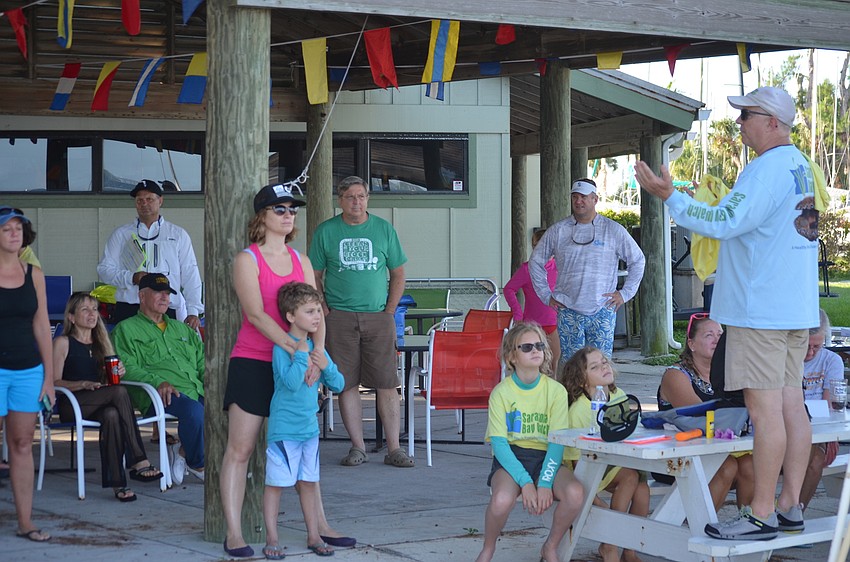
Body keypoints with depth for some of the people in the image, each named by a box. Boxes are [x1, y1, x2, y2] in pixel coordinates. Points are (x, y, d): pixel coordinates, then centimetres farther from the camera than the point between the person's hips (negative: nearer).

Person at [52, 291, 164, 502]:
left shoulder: (101, 342, 23)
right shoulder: (62, 343, 5)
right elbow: (54, 382, -3)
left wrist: (118, 372, 2)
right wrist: (84, 384, -17)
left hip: (99, 405, 4)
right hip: (71, 407, -4)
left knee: (111, 415, -36)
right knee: (119, 392, -33)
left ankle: (116, 482, -42)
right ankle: (138, 462, -35)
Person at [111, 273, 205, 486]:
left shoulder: (182, 329, 32)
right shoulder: (126, 329, 11)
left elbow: (203, 360, 27)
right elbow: (127, 367, -4)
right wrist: (157, 382, -19)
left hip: (197, 391, 6)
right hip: (159, 396, -6)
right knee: (194, 410, -37)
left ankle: (185, 451, -4)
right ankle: (197, 464, -9)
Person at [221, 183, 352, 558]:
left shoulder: (301, 261, 12)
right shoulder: (247, 259, -5)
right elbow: (256, 315, -16)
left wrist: (318, 351, -15)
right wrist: (298, 350, -25)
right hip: (252, 362, -5)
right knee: (240, 449, -4)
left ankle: (320, 526, 18)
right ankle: (233, 534, -1)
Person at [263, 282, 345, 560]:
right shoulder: (283, 347, -14)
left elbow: (338, 385, 8)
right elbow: (292, 382, -26)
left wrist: (326, 366, -9)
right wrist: (301, 354, -24)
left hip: (309, 426, 7)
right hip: (283, 428, -7)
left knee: (309, 482, 13)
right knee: (275, 483, 0)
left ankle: (314, 536, 21)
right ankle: (272, 540, 8)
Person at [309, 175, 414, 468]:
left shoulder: (383, 229, 7)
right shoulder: (325, 231, 5)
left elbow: (398, 274, 11)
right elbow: (315, 276, 8)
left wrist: (389, 311, 2)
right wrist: (325, 311, -3)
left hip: (378, 317, 0)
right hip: (340, 318, 0)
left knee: (387, 384, -2)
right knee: (347, 384, 1)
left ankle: (394, 449, 3)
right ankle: (358, 447, 9)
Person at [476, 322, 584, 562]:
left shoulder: (556, 390, 0)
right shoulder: (501, 392, -4)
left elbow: (558, 441, -4)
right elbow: (498, 443, -9)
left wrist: (545, 482, -18)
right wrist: (525, 482, -20)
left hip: (545, 457, 2)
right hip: (510, 457, -2)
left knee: (575, 494, -29)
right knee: (501, 500, -34)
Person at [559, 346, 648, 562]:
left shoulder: (620, 397, 1)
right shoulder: (578, 410, -14)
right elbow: (577, 459, -14)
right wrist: (595, 500, -19)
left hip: (619, 463, 5)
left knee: (641, 485, -24)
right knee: (630, 475, -29)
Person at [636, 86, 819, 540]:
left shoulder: (767, 169, -16)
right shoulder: (801, 166, 15)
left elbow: (724, 223, -21)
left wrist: (670, 196, -17)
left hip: (760, 311, -10)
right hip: (795, 309, 10)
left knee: (764, 407, -7)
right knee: (790, 405, 10)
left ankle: (762, 514, -5)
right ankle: (789, 507, 16)